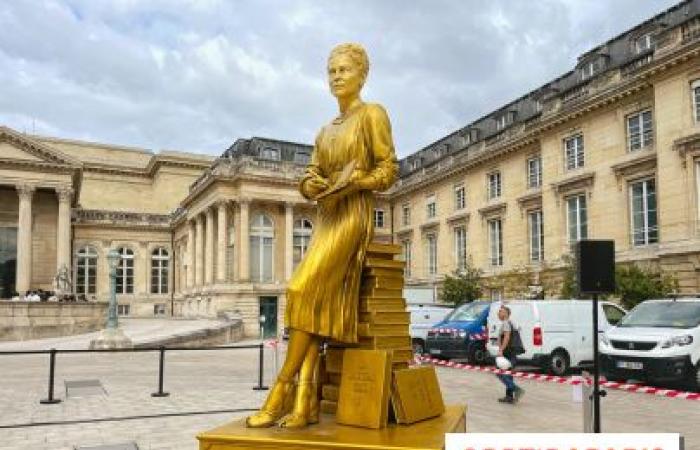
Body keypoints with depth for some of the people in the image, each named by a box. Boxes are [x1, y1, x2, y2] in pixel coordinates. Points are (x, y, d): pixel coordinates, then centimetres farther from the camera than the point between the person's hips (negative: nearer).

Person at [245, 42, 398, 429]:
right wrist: (310, 184, -7)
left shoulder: (372, 113, 3)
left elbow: (388, 169, -4)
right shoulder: (325, 131, 23)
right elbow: (312, 178, 17)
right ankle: (305, 403, -11)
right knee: (318, 303, -7)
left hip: (353, 214, -7)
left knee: (305, 290, -20)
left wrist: (349, 183, -19)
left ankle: (281, 391, -14)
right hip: (325, 217, 7)